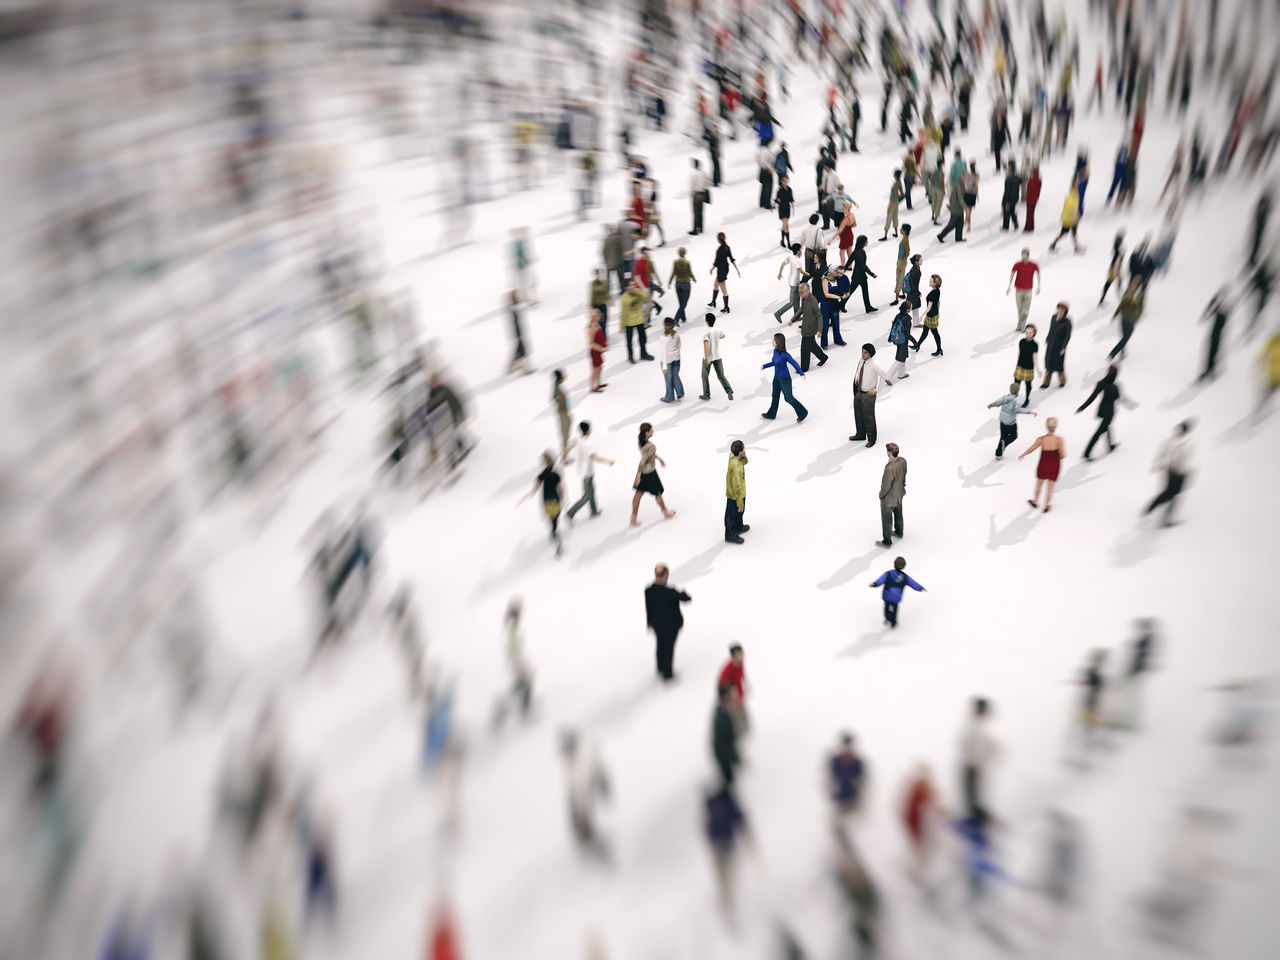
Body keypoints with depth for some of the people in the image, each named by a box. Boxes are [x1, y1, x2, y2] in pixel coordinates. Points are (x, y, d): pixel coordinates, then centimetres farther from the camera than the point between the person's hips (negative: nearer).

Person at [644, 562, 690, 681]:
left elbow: (648, 608, -6)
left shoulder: (648, 590, -21)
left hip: (657, 622, 4)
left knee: (661, 644, 28)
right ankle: (667, 674, 32)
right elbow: (687, 599, -20)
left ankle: (661, 669, 49)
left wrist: (649, 622, 11)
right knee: (669, 647, 17)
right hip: (671, 624, -4)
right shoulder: (670, 591, -34)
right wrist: (683, 593, 3)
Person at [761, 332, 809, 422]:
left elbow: (794, 363, -23)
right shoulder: (775, 351, -6)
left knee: (788, 398, 7)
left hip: (784, 379, -8)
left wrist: (802, 374, -29)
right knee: (775, 396, 22)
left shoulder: (784, 355, -30)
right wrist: (764, 366, 8)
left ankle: (803, 413, 25)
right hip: (777, 377, 8)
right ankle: (771, 414, 39)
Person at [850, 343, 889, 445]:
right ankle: (860, 435, 41)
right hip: (859, 392, 7)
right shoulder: (862, 362, -1)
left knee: (868, 417, 5)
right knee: (858, 415, 21)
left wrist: (876, 389, -16)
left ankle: (871, 439, 22)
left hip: (868, 395, -7)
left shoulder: (874, 364, -22)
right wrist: (856, 379, 7)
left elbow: (883, 376, -17)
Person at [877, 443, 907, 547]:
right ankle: (899, 532, 53)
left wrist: (881, 495, -10)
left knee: (886, 520, 13)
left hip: (889, 497, -8)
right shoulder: (903, 461, -16)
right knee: (898, 514, 31)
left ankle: (887, 541, 31)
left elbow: (886, 485, -28)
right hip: (899, 493, 8)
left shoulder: (890, 468, -40)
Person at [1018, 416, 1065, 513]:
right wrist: (1058, 457, 3)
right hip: (1055, 466, 0)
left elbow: (1031, 449, -7)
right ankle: (1046, 506, 34)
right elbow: (1063, 455, -20)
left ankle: (1035, 502, 45)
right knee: (1050, 487, 19)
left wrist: (1022, 455, 11)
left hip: (1043, 465, 0)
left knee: (1039, 483, 25)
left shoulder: (1041, 439, -20)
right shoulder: (1059, 439, -22)